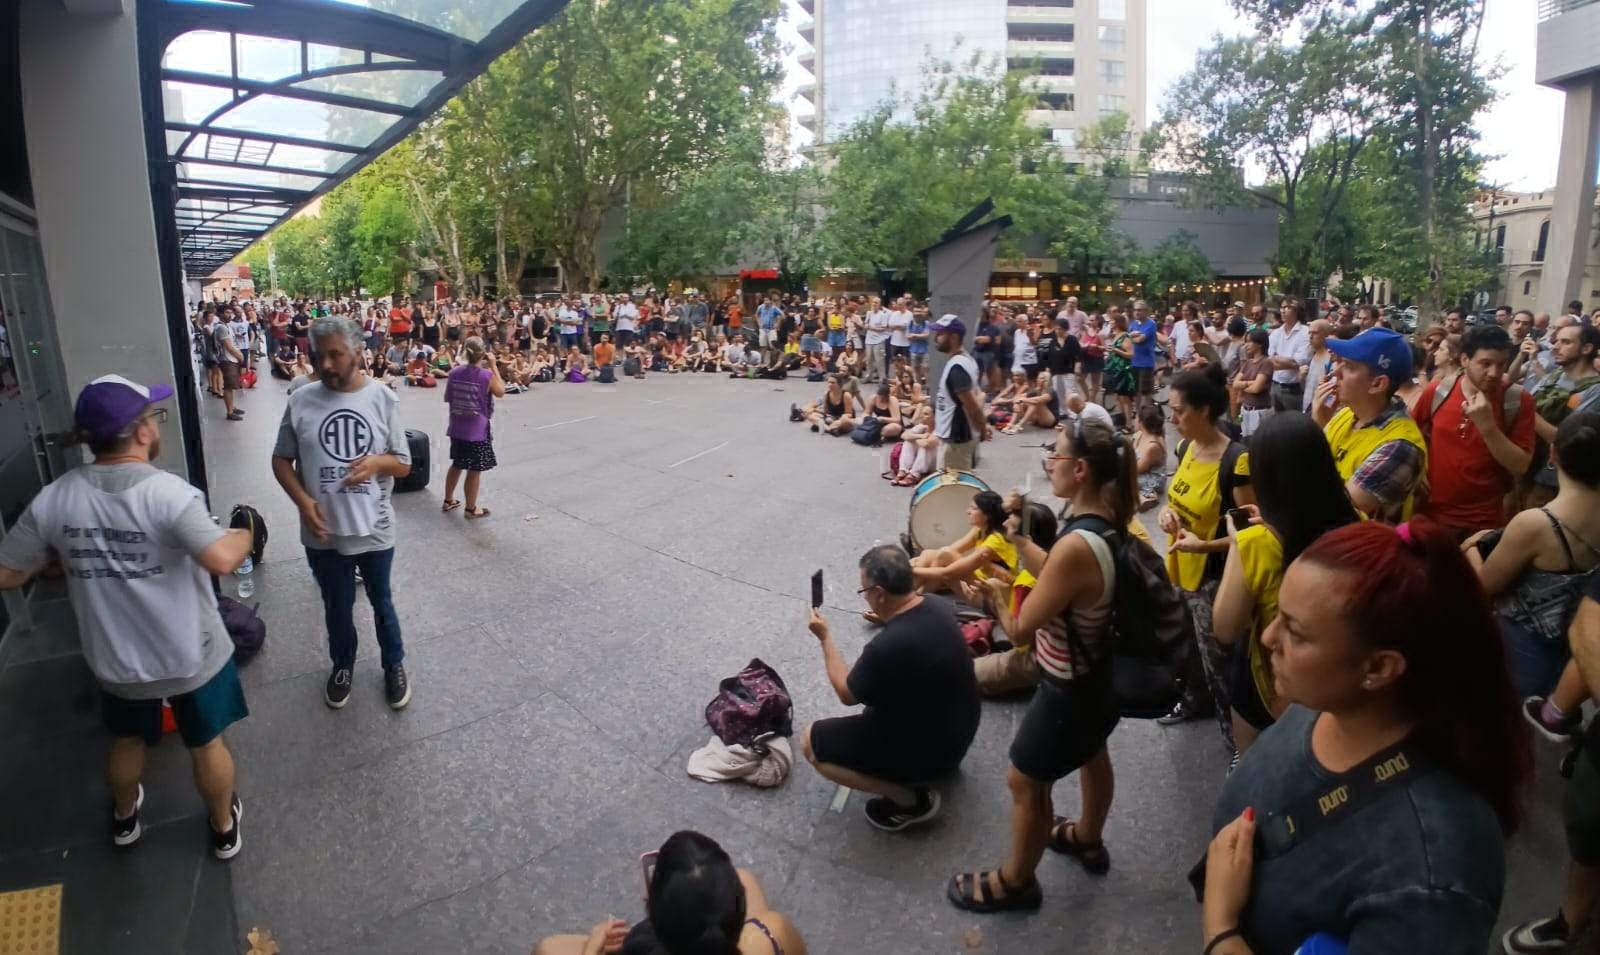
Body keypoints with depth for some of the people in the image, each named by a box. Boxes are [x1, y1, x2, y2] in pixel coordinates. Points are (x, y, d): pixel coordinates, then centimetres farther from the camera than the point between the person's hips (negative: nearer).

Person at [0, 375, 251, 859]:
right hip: (192, 657, -4)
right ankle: (224, 828, 39)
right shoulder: (167, 492, -26)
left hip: (117, 662, 4)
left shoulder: (52, 499, -11)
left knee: (127, 739, 31)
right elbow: (222, 560, -37)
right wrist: (246, 534, -16)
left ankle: (124, 817, 55)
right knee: (207, 744, 19)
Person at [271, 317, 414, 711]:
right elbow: (281, 460, 2)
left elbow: (404, 464, -2)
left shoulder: (383, 399, -8)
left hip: (374, 528, -1)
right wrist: (303, 500, -14)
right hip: (323, 532, 1)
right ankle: (342, 665, 43)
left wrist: (378, 461, -24)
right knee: (337, 606, 20)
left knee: (382, 602, 18)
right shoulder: (301, 401, -7)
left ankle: (394, 665, 39)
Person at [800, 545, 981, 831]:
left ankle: (910, 799, 0)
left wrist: (825, 638, -6)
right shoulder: (938, 606, -12)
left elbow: (847, 694, -14)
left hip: (924, 750, -8)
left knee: (811, 742, 0)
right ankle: (942, 760, 24)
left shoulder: (887, 647, -35)